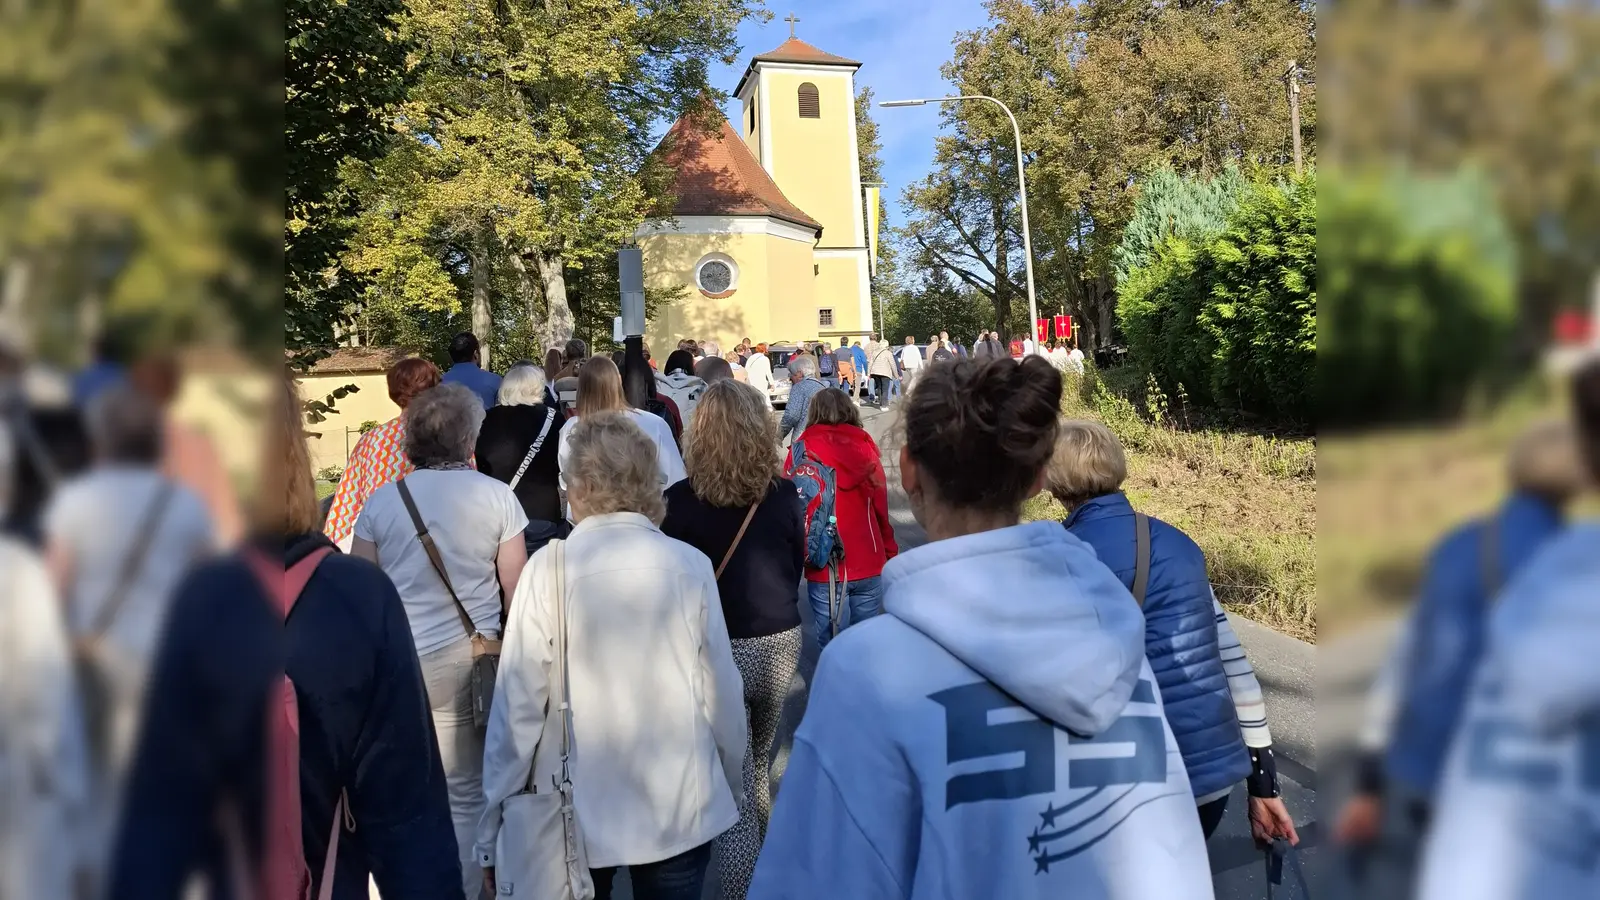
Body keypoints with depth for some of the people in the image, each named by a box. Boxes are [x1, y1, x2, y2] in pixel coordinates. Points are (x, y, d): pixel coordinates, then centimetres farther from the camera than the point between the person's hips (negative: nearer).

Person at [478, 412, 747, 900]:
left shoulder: (549, 568, -14)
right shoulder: (690, 565, -11)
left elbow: (518, 702, -11)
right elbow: (722, 694, -6)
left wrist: (493, 831, 0)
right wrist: (730, 788, 11)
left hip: (578, 813, 0)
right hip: (680, 810, 1)